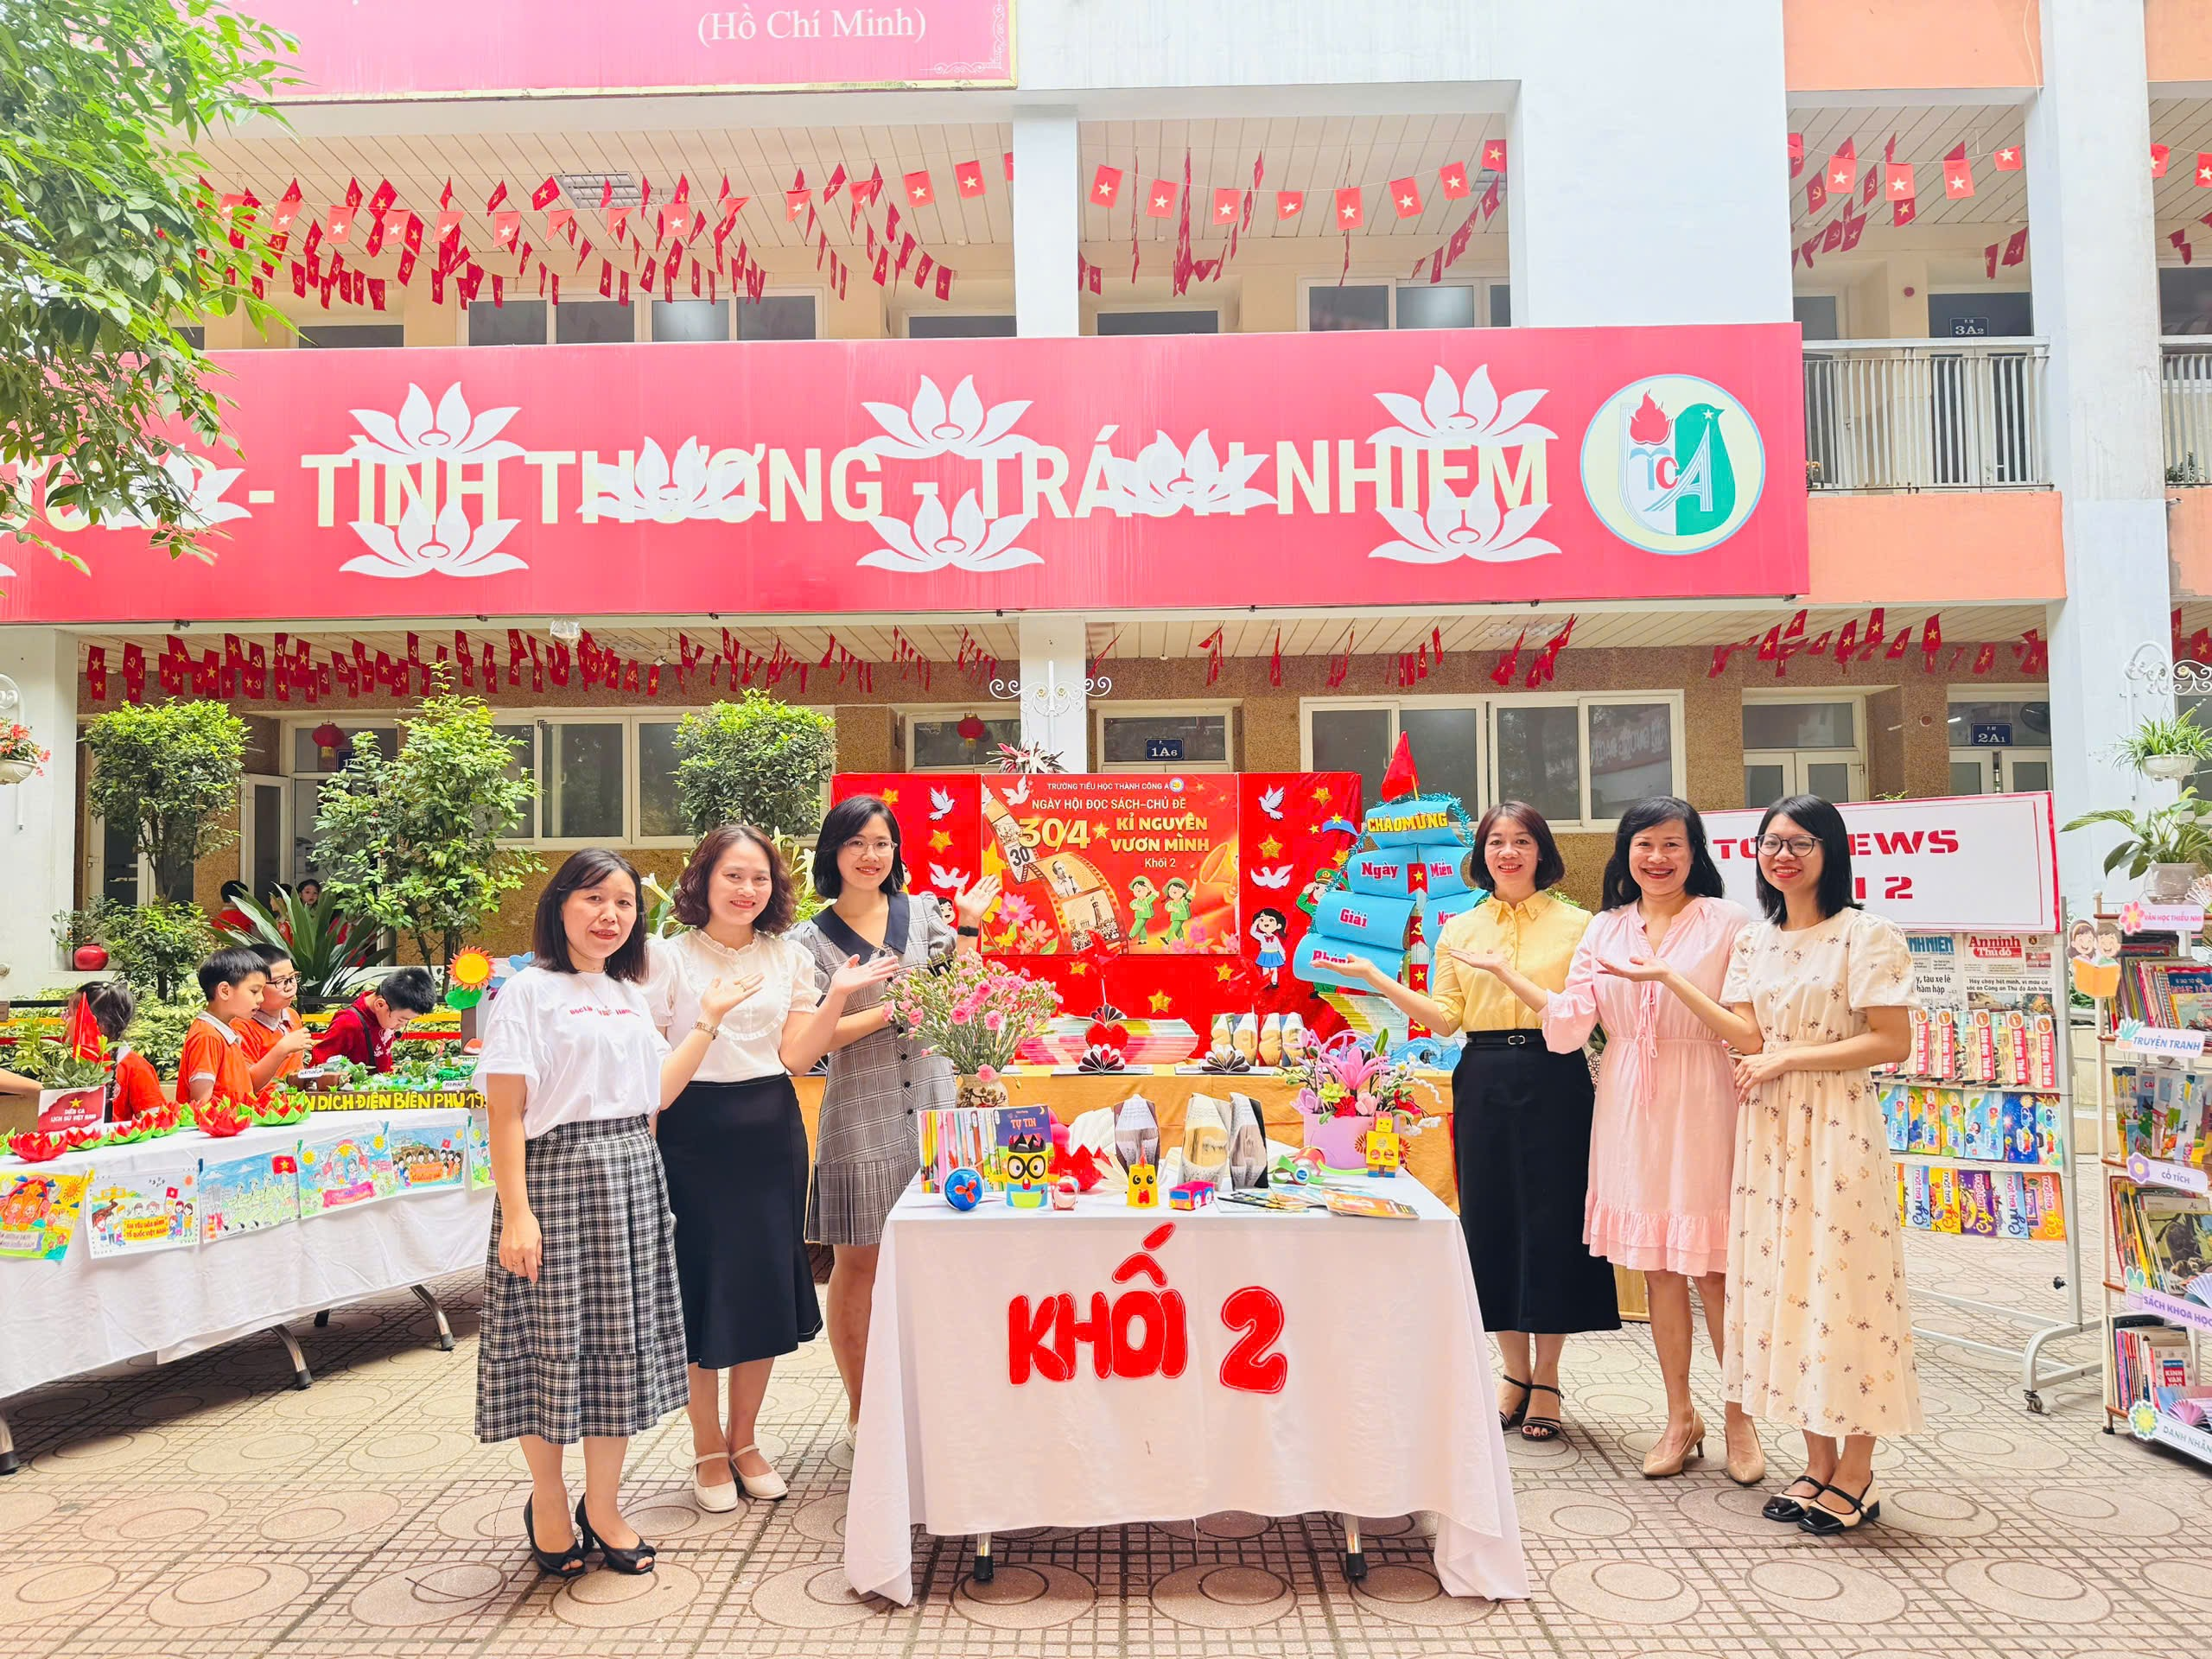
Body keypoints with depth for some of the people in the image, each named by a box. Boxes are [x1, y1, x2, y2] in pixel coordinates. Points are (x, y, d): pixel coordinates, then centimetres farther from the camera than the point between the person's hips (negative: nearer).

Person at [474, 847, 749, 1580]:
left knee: (621, 1340, 10)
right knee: (552, 1338, 3)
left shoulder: (629, 997, 14)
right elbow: (506, 1115, -11)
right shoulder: (528, 992, -7)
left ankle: (603, 1504, 24)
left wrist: (707, 1023, 13)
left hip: (631, 1180, 6)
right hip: (555, 1176, -6)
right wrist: (515, 1212, -17)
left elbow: (655, 1096, 12)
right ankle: (548, 1501, 25)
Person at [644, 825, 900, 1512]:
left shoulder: (789, 957, 7)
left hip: (771, 1133, 4)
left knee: (766, 1284, 9)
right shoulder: (668, 957, -3)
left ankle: (744, 1440, 27)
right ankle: (708, 1451, 22)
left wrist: (837, 995, -11)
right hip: (694, 1133, -3)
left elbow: (796, 1057, 1)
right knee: (700, 1287, 4)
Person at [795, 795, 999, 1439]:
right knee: (858, 1261, 5)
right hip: (860, 1114, -2)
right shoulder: (812, 939, 0)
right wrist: (892, 1011, -12)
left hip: (929, 1103, 3)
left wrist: (968, 929, 0)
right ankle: (860, 1408, 20)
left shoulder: (922, 913, 9)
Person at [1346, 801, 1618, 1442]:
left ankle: (1546, 1377, 18)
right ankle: (1514, 1370, 24)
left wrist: (1504, 971, -17)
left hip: (1553, 1083, -3)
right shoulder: (1459, 931, 9)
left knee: (1550, 1219, 2)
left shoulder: (1575, 925, 0)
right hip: (1483, 1082, 3)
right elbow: (1445, 1020, 4)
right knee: (1489, 1218, 7)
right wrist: (1378, 979, -5)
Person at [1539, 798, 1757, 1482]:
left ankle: (1740, 1418, 20)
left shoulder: (1728, 922, -2)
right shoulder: (1605, 929, 9)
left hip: (1703, 1109, -4)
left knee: (1716, 1268, 0)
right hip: (1630, 1111, 4)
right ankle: (1680, 1417, 24)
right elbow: (1565, 1033, 2)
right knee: (1656, 1265, 11)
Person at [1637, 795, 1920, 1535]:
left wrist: (1791, 1057, -12)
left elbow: (1893, 1041, -11)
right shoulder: (1753, 941, 12)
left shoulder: (1866, 934, -5)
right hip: (1769, 1126, 6)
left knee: (1843, 1282, -2)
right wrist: (1669, 979, -7)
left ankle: (1855, 1476, 11)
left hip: (1837, 1126, -6)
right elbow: (1748, 1038, 1)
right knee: (1782, 1281, 7)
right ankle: (1818, 1463, 19)